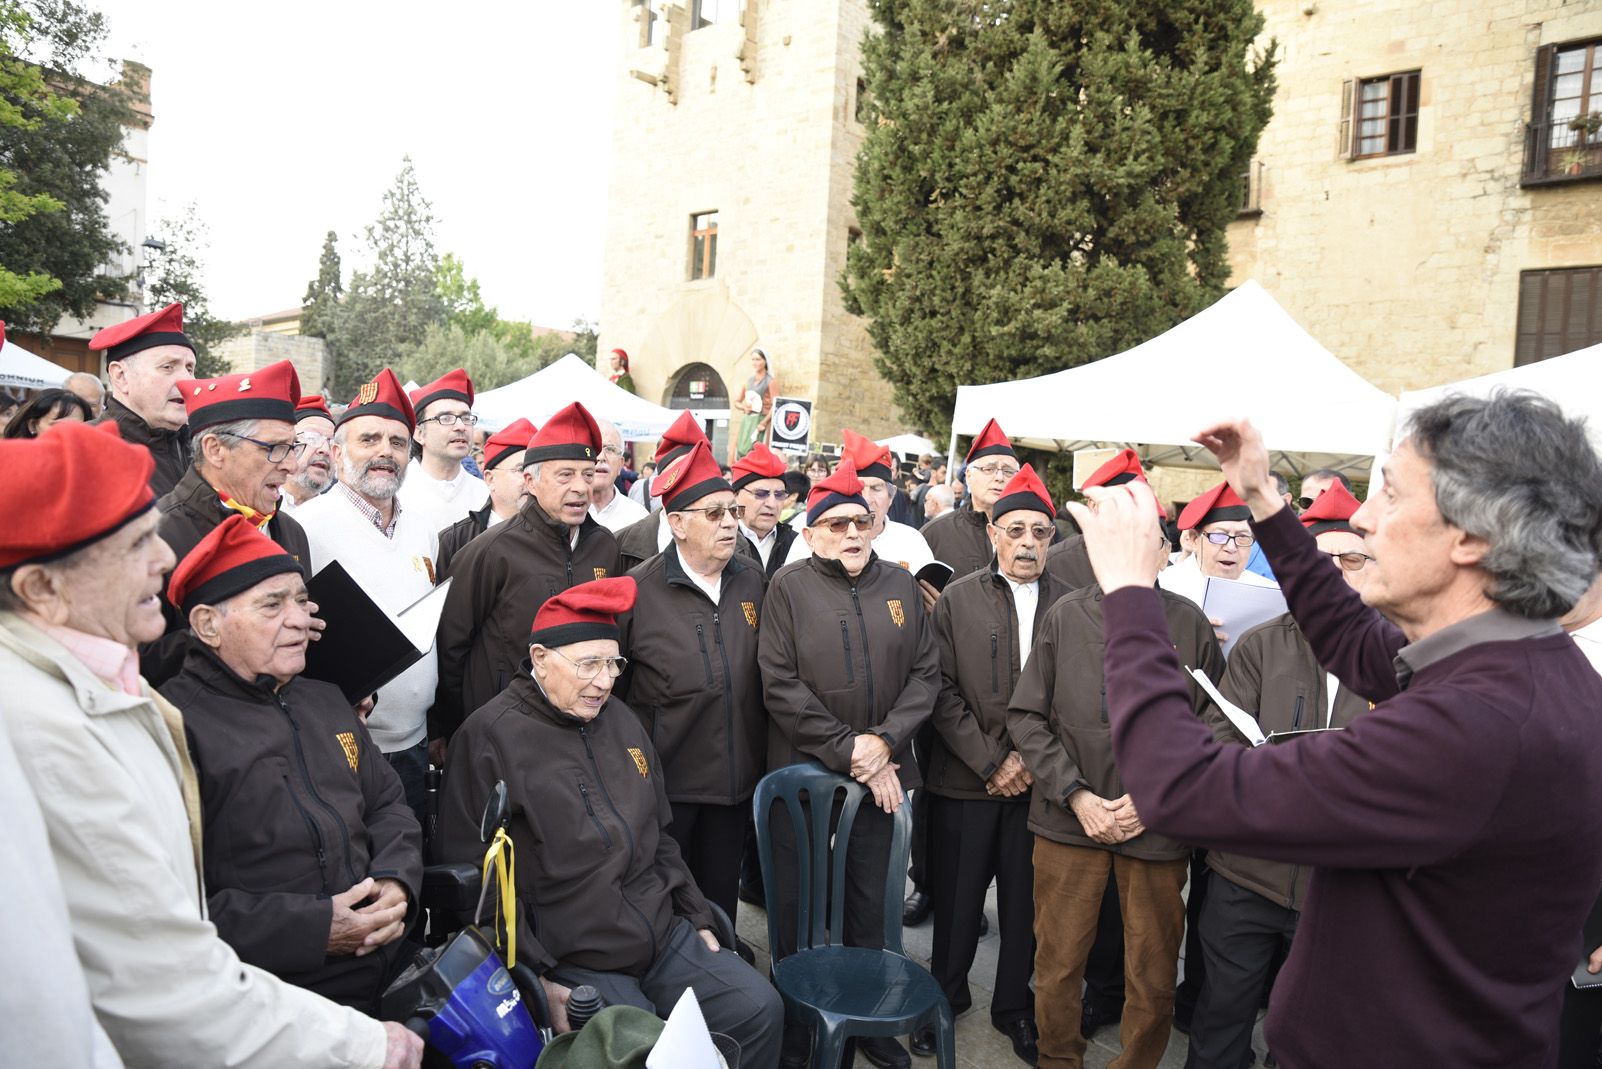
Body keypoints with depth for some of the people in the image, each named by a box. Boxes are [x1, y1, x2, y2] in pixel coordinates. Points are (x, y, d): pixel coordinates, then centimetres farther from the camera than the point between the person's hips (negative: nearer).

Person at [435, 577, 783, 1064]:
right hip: (572, 965, -6)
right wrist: (535, 978, -14)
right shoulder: (490, 736, -11)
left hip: (668, 939, 7)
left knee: (760, 1010, -3)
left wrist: (697, 917, 15)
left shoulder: (620, 719, 12)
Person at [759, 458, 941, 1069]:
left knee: (868, 905, 13)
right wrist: (847, 748, -13)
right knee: (796, 906, 7)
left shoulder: (900, 585, 6)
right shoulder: (789, 587, -4)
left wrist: (883, 741, -10)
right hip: (803, 770, -2)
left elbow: (926, 673, 3)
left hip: (880, 773, 3)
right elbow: (780, 685, -10)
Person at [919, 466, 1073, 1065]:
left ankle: (1014, 1006, 31)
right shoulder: (958, 599, 0)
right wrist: (990, 762, -10)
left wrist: (1030, 758, -9)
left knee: (1026, 900, 11)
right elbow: (944, 691, -4)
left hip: (1039, 783, 1)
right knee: (957, 897, 11)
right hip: (964, 780, 0)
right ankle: (946, 996, 32)